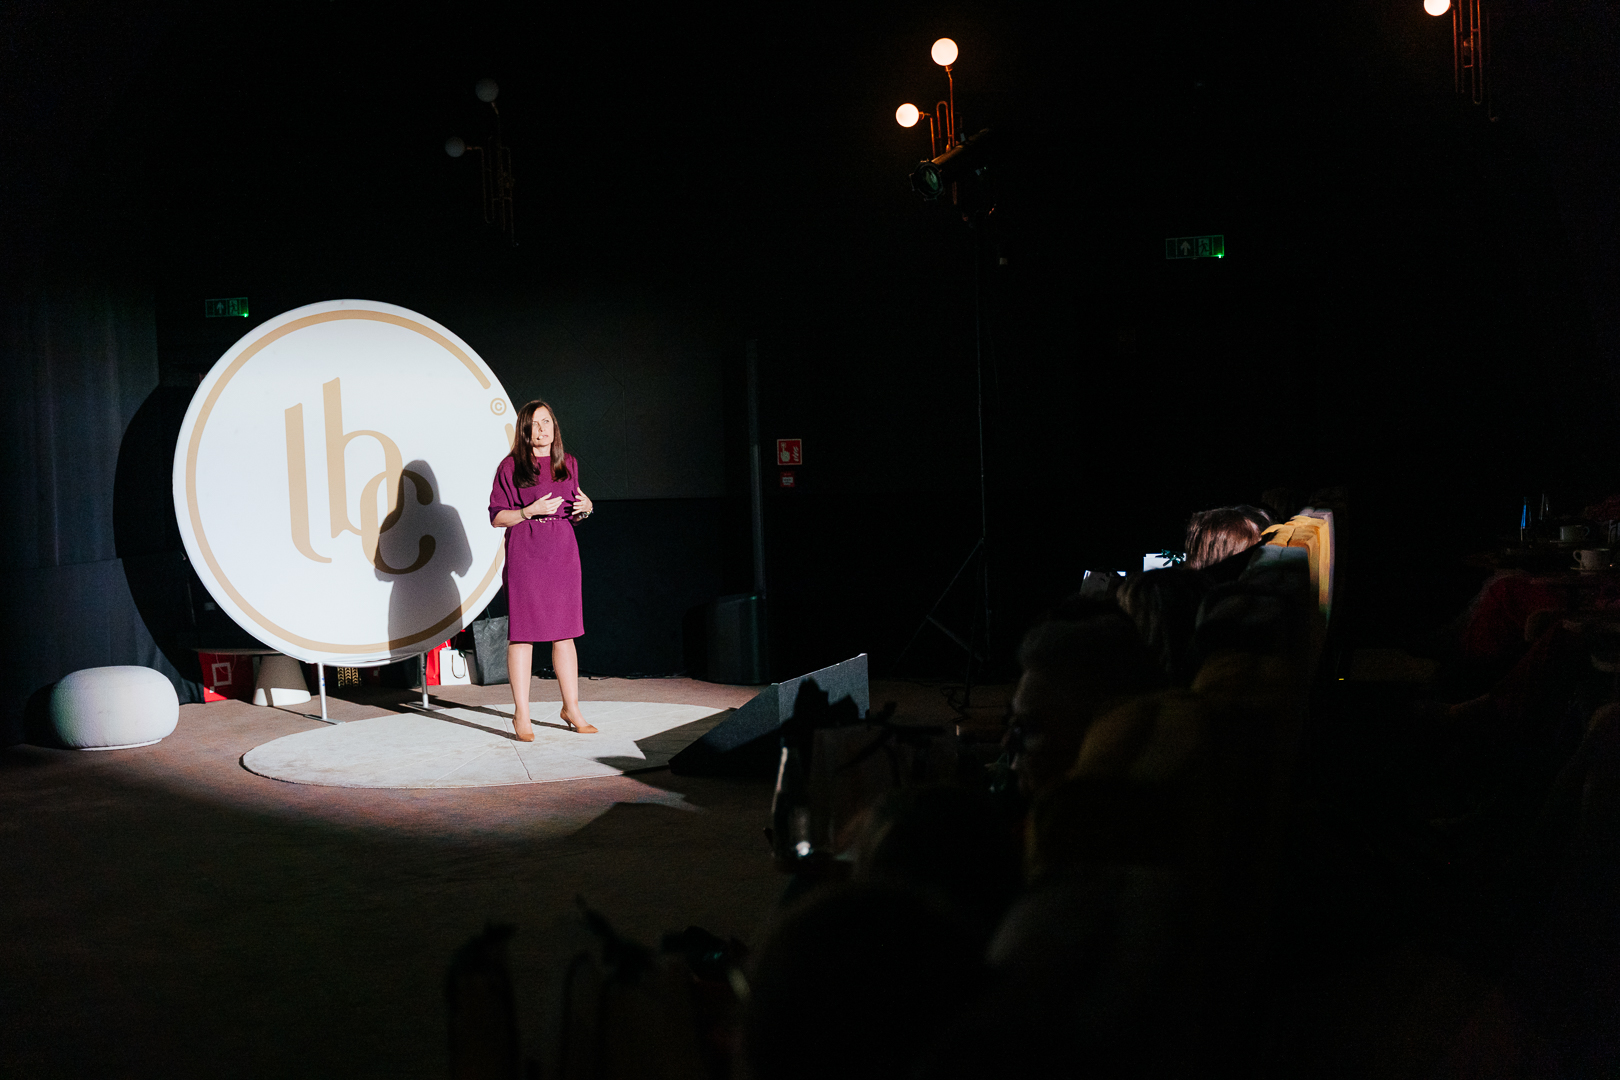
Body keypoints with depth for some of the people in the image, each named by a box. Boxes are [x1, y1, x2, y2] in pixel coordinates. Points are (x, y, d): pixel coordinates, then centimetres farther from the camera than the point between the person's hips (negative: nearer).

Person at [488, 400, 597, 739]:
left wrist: (585, 507, -1)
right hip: (525, 554, -4)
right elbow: (496, 517, -3)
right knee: (523, 633, -3)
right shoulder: (510, 467, -2)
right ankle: (521, 714, 3)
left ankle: (571, 708, 16)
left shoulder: (569, 464, 11)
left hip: (563, 552, 4)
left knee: (565, 633, 7)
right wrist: (530, 511, -16)